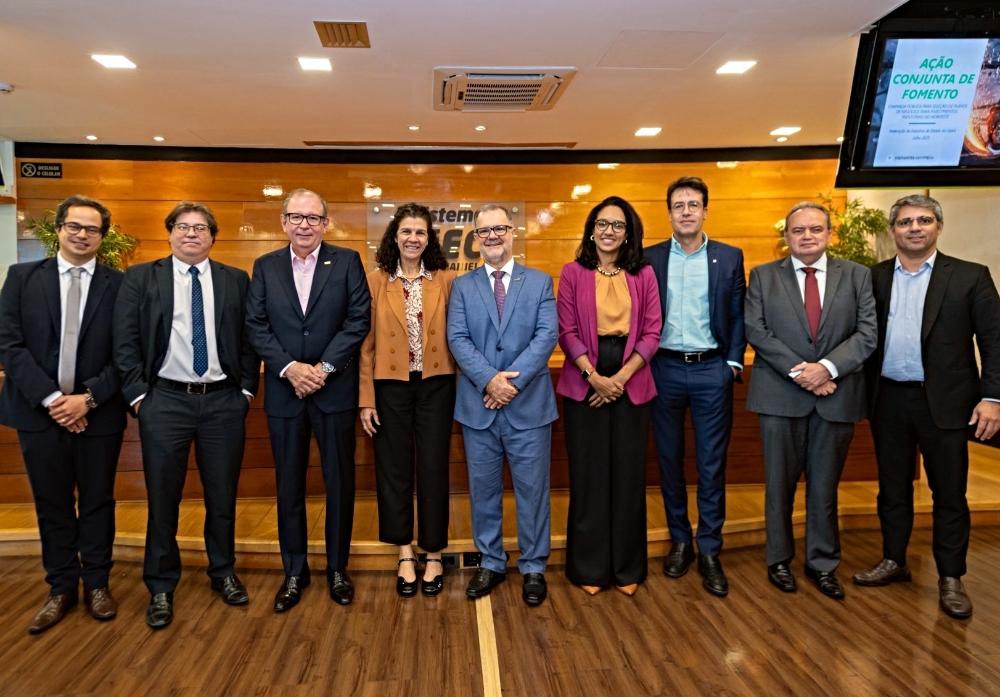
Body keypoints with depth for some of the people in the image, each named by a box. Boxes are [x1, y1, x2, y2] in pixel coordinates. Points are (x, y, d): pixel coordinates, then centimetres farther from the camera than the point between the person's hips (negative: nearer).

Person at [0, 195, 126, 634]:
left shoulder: (119, 284, 0)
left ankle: (97, 583, 27)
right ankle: (62, 586, 27)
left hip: (98, 412, -1)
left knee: (98, 502, 11)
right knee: (52, 505, 11)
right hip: (40, 411, 1)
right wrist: (51, 398, -12)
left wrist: (88, 398, -13)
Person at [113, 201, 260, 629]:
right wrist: (137, 394, -6)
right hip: (165, 401, -1)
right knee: (162, 498, 7)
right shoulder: (140, 279, 4)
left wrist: (247, 388, 0)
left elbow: (250, 339, 7)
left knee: (223, 496, 11)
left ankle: (223, 573, 30)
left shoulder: (236, 280, 7)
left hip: (224, 401, 1)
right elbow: (125, 342, 0)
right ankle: (161, 588, 23)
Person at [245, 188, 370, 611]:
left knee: (340, 483, 8)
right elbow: (256, 326, 0)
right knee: (289, 486, 10)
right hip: (284, 391, 2)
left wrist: (324, 367, -13)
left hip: (335, 389, -1)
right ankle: (294, 572, 25)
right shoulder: (265, 267, 7)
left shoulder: (347, 262, 1)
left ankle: (338, 569, 25)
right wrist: (290, 367, -13)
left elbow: (358, 320, -6)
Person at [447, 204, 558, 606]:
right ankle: (491, 564, 27)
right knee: (483, 490, 11)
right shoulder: (462, 286, 8)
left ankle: (533, 568, 22)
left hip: (529, 405, -1)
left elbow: (547, 336, -6)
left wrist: (514, 380, -16)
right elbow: (457, 339, -3)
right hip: (478, 405, 2)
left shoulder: (540, 282, 6)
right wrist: (489, 379, -18)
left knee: (532, 490, 6)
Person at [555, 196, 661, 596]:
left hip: (631, 385, 1)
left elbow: (652, 332, 1)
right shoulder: (573, 273, 3)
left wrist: (621, 377, -10)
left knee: (628, 475, 7)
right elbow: (567, 331, -3)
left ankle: (627, 568, 22)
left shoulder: (644, 275, 6)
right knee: (587, 475, 4)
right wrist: (594, 376, -13)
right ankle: (589, 567, 19)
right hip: (584, 385, -1)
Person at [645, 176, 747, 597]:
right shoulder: (650, 258, 4)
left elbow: (738, 316, 4)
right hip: (665, 369, 1)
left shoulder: (729, 258, 5)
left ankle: (709, 552, 13)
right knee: (669, 460, 9)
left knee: (712, 464, 2)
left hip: (712, 371, 0)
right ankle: (679, 541, 24)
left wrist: (733, 363, -4)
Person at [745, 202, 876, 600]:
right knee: (780, 484, 9)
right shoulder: (763, 276, 4)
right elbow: (756, 331, -5)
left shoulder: (858, 276, 7)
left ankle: (823, 563, 26)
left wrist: (827, 367, -16)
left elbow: (867, 332, -2)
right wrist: (798, 371, -14)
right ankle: (779, 560, 24)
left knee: (825, 486, 11)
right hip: (780, 394, -1)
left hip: (836, 395, 1)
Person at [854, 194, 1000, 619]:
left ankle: (950, 578, 20)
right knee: (892, 486, 14)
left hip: (944, 402, -2)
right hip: (888, 400, 2)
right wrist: (863, 393, -2)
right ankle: (894, 561, 29)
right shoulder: (874, 278, 5)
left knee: (949, 492, 6)